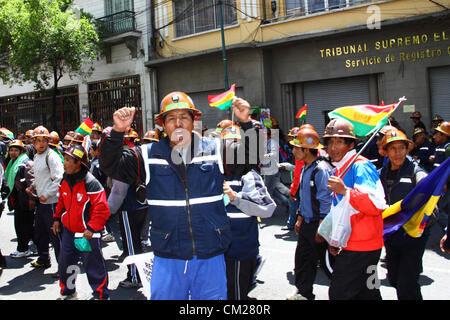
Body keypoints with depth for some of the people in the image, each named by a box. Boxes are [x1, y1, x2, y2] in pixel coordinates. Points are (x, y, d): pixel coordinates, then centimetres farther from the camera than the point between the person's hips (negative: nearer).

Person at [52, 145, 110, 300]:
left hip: (87, 234, -7)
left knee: (94, 268, 3)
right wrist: (57, 218, 13)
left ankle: (101, 295, 22)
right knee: (65, 265, 17)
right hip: (68, 231, 7)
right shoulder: (65, 180, 3)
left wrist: (91, 228, -23)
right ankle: (68, 292, 39)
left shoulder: (91, 183, -21)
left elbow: (102, 210, -22)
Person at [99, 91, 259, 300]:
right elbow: (111, 165, -2)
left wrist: (245, 123, -18)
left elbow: (250, 158, -3)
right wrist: (117, 132, -18)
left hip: (211, 258, 1)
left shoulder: (215, 150, 1)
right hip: (168, 259, 0)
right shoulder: (149, 156, 1)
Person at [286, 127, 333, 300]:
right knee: (302, 258, 15)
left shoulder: (321, 169, -19)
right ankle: (303, 292, 30)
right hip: (307, 224, 9)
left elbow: (326, 201, -19)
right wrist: (300, 219, 21)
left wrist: (321, 228, -18)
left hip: (319, 224, -9)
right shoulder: (305, 168, 11)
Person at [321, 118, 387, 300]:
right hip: (349, 245, 9)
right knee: (366, 293, 18)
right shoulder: (340, 169, 15)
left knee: (339, 294, -5)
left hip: (361, 247, -9)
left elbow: (377, 205, -26)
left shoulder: (360, 166, -15)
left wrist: (345, 191, -30)